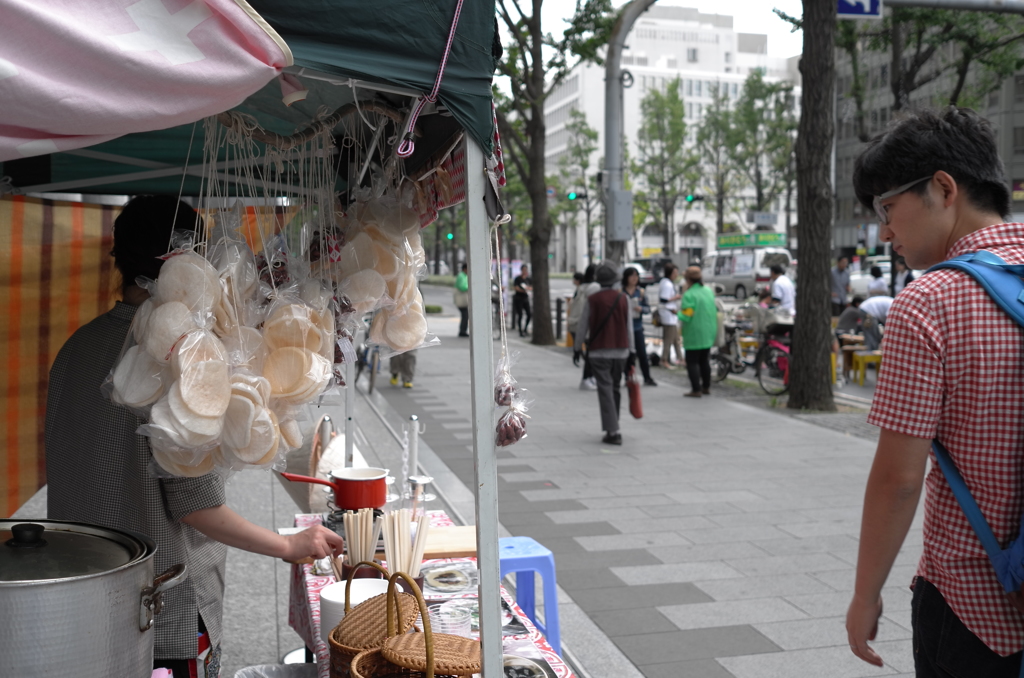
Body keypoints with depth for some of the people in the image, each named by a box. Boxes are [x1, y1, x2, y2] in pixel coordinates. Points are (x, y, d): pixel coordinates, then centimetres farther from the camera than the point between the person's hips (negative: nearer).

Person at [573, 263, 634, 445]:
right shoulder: (623, 299, 2)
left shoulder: (592, 300, -6)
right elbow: (629, 327, 5)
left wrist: (577, 348, 11)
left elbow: (583, 326, -1)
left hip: (599, 351, -3)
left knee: (605, 390, -4)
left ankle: (612, 431, -12)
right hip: (621, 350, 3)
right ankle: (613, 426, 25)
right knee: (615, 388, 16)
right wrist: (631, 351, 12)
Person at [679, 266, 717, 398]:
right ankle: (706, 387, 24)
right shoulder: (709, 291, 5)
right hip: (708, 334, 7)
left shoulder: (689, 295, -19)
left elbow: (686, 316, -19)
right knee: (704, 361, 18)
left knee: (692, 362, 0)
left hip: (694, 335, -7)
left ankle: (696, 390, -2)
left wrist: (679, 312, -2)